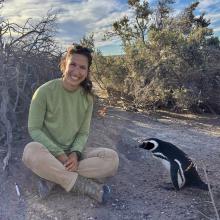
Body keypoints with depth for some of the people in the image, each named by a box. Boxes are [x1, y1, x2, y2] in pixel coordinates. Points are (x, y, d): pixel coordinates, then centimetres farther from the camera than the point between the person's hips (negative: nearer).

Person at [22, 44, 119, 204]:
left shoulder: (87, 97, -1)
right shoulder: (45, 91, -13)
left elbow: (83, 132, 2)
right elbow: (34, 129, -10)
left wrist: (75, 153, -18)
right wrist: (58, 153, -20)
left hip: (72, 153, 3)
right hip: (48, 152, -3)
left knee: (112, 158, -20)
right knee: (31, 151, -38)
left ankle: (54, 177, -20)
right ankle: (83, 184, -24)